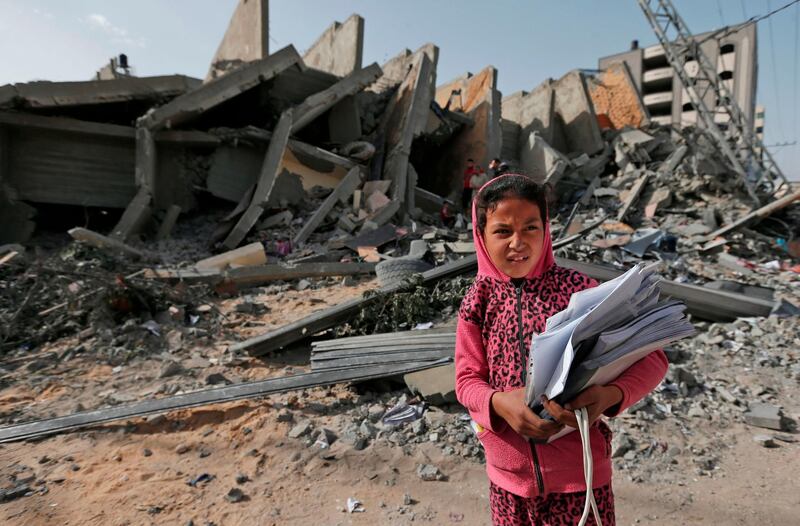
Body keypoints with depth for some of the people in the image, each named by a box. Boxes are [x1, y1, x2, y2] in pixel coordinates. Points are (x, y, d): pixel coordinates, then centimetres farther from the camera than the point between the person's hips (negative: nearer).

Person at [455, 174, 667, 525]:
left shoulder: (577, 289, -12)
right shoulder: (479, 300, -6)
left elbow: (652, 357, -9)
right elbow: (467, 378, -3)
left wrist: (611, 395, -28)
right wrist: (499, 402, -24)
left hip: (577, 469, -1)